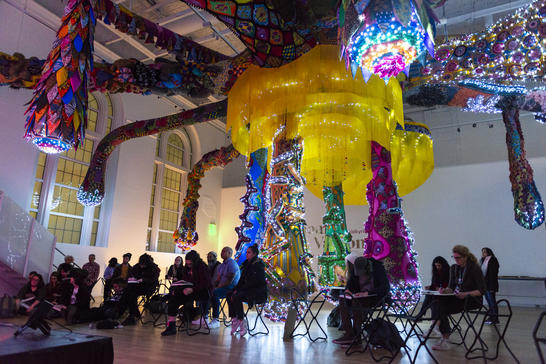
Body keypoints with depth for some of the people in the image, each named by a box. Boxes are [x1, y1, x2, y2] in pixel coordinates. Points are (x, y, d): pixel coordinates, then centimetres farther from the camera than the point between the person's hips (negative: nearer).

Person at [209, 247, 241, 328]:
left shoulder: (232, 264, -11)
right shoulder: (222, 264, 19)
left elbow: (230, 280, -18)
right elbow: (218, 278, 16)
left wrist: (219, 287, -19)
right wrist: (214, 286, -2)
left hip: (230, 288, -9)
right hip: (222, 287, 9)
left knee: (214, 293, -32)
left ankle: (216, 320, -28)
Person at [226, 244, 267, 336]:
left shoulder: (259, 264, -12)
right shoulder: (247, 264, 14)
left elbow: (253, 282, -19)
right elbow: (242, 279, 14)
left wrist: (239, 291, -18)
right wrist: (236, 289, -2)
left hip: (259, 292, -8)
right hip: (249, 290, 8)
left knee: (236, 297, -28)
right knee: (229, 295, -9)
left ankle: (242, 326, -21)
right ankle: (234, 319, -11)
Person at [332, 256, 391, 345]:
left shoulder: (378, 268, -16)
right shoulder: (355, 270, -2)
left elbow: (386, 287, -23)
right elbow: (350, 283, 10)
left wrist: (367, 293, -32)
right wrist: (347, 290, -14)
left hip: (377, 296, -6)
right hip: (362, 296, 6)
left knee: (356, 302, -32)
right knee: (343, 300, -19)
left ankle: (356, 335, -19)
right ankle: (349, 333, -22)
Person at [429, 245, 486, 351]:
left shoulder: (475, 268, -8)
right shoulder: (454, 268, 11)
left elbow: (482, 290, -11)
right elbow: (452, 287, 13)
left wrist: (466, 294, -25)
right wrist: (445, 290, -10)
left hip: (472, 299, -6)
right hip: (457, 297, 6)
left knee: (442, 308, -29)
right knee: (436, 301, -24)